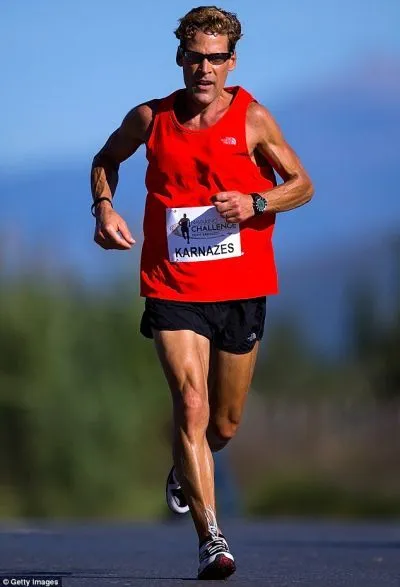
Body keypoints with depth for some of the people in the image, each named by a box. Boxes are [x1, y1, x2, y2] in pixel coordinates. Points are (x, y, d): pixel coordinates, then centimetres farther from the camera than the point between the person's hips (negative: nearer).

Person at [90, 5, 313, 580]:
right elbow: (106, 160, 19)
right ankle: (211, 538, -17)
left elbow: (301, 184, 5)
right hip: (173, 289, -1)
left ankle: (184, 471, 48)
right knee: (191, 404, -18)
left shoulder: (252, 118, -2)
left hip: (241, 289, 1)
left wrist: (254, 204, -14)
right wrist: (104, 206, 0)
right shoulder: (150, 119, 0)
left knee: (224, 424, 12)